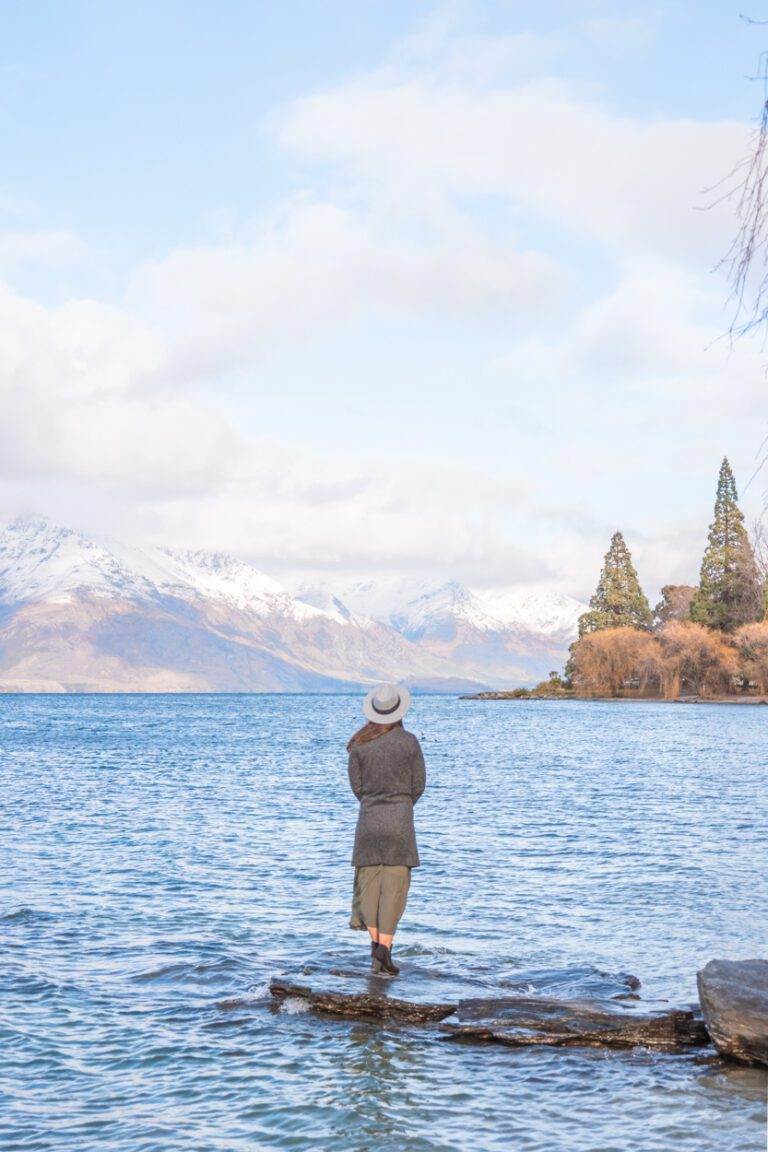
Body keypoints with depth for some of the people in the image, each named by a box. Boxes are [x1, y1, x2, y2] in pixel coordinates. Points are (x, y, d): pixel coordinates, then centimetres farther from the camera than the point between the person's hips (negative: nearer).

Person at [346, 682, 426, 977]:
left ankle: (375, 944, 8)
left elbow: (357, 784, 3)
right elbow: (419, 784, 1)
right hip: (400, 820, -2)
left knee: (369, 881, 12)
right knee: (395, 882, -1)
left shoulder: (359, 743, -3)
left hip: (368, 819, 2)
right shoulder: (409, 742, -6)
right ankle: (384, 948, -10)